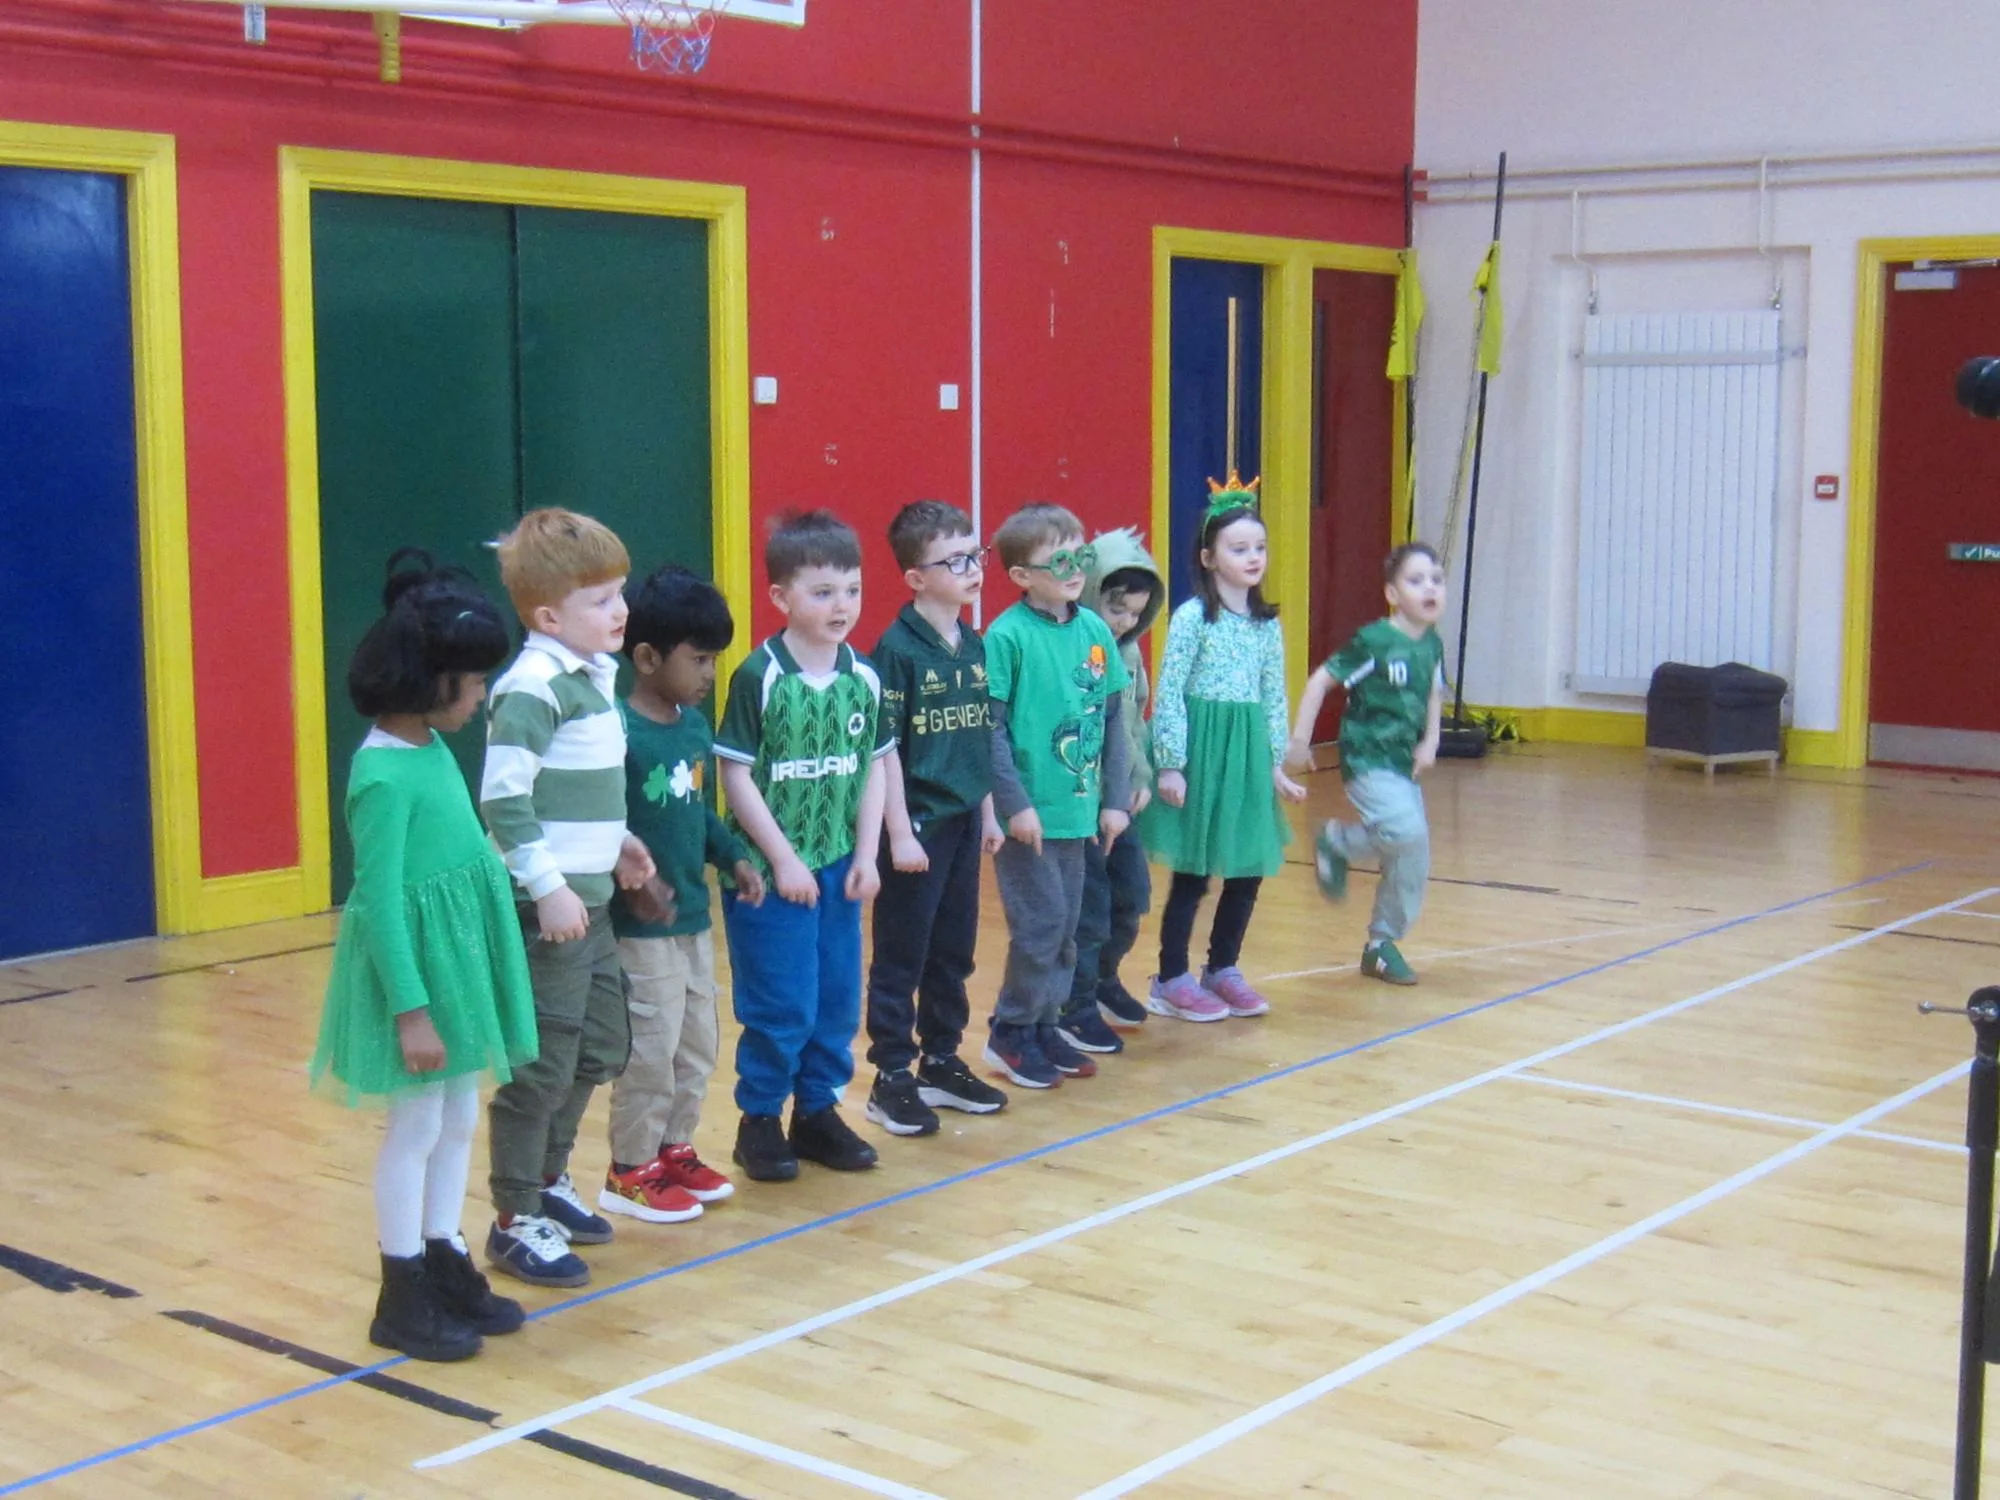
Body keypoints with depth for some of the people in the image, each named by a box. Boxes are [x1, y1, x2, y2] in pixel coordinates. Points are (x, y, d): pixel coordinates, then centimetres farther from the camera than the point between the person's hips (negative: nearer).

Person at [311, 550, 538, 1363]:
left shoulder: (433, 748, 5)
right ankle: (402, 1296, 14)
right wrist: (411, 1010, -22)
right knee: (416, 1127, 2)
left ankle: (445, 1266, 28)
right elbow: (379, 899, -22)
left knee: (459, 1120, 15)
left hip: (458, 958, 9)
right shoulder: (383, 775, -21)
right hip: (414, 965, -9)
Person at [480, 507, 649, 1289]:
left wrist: (614, 837, 14)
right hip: (548, 907, -9)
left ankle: (549, 1180, 36)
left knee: (599, 1049, 20)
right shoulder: (533, 687, -18)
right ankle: (515, 1222, 12)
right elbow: (503, 799, -22)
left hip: (591, 900, 9)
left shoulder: (597, 674, 10)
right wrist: (547, 887, -22)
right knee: (541, 1065, -1)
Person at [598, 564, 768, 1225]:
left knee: (698, 1045, 17)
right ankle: (630, 1172, 15)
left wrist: (734, 857, 3)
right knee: (650, 1050, 1)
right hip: (640, 927, -8)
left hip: (693, 919, 8)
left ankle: (674, 1151, 33)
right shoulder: (618, 732, -19)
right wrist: (630, 880, -31)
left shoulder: (696, 727, 6)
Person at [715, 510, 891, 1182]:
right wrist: (781, 859, -12)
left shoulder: (862, 679, 2)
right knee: (780, 1006, -1)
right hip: (772, 870, -5)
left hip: (839, 869, 5)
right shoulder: (758, 678, -13)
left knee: (838, 999, 12)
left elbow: (873, 767, 9)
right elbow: (736, 775, -12)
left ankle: (818, 1112, 27)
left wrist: (865, 855, 1)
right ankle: (759, 1121, 16)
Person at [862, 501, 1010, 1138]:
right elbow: (884, 749, -14)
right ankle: (892, 1078, 10)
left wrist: (988, 813, 15)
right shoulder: (897, 650, -13)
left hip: (963, 822, 7)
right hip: (917, 824, -7)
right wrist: (900, 833, -16)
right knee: (902, 955, 2)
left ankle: (941, 1062, 27)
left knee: (953, 953, 15)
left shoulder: (975, 645, 8)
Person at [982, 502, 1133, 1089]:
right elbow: (989, 726, -13)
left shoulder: (1094, 630, 5)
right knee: (1040, 924, -3)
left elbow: (1113, 717, 9)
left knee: (1065, 926, 13)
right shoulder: (1008, 636, -12)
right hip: (1027, 812, -6)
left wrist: (1115, 798, 6)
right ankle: (1011, 1033, 14)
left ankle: (1044, 1026, 27)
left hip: (1077, 808, 6)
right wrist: (1015, 803, -16)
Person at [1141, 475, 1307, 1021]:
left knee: (1250, 869, 10)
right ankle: (1171, 981, 14)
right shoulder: (1192, 617, -10)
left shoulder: (1268, 623, 7)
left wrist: (1275, 764, 8)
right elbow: (1168, 695, -11)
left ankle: (1222, 969, 27)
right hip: (1201, 751, -6)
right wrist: (1170, 765, -13)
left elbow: (1274, 698, 11)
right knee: (1192, 872, 2)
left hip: (1249, 753, 6)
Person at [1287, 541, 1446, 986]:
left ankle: (1382, 945, 22)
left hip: (1404, 763, 7)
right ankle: (1338, 841, 1)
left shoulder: (1432, 645, 4)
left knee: (1413, 862, 6)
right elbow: (1320, 681, -12)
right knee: (1407, 832, -27)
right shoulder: (1373, 641, -16)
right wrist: (1300, 739, -11)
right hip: (1367, 760, -7)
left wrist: (1430, 742, 5)